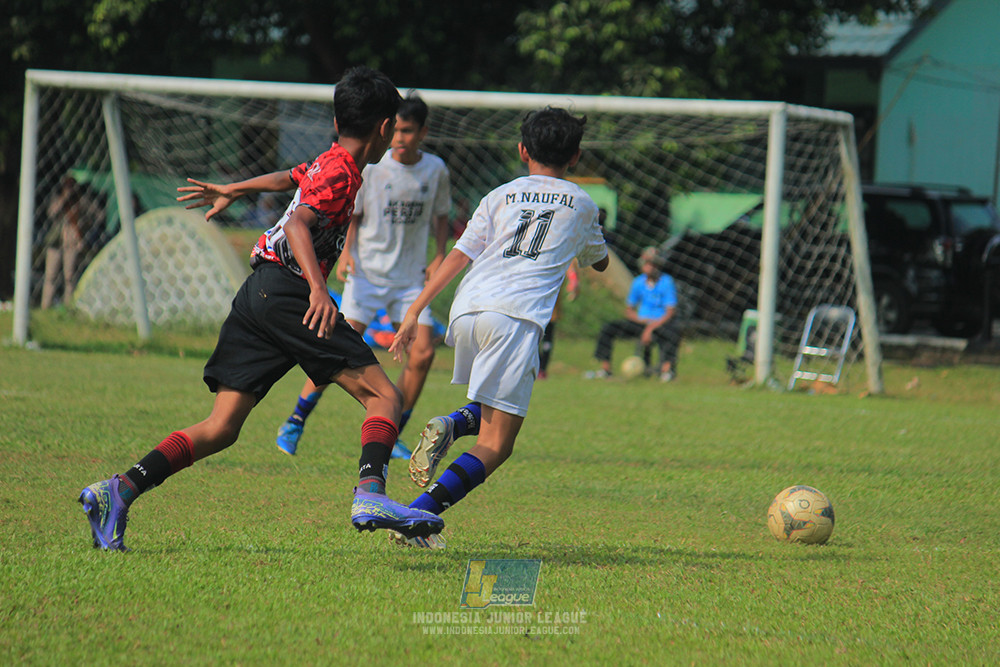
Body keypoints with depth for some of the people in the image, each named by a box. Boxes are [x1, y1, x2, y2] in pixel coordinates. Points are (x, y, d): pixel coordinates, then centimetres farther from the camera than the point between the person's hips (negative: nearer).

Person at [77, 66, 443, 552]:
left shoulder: (327, 164, 22)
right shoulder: (342, 173, -5)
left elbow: (289, 178, 44)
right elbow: (298, 224, -21)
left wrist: (231, 192, 62)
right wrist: (318, 289, -35)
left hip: (256, 294, 9)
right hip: (286, 290, -9)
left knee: (221, 429, 2)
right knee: (383, 396, -10)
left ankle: (120, 490, -10)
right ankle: (370, 494, -31)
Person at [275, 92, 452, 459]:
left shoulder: (436, 170, 0)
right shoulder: (371, 168, -8)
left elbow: (440, 217, 15)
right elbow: (352, 215, 2)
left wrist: (439, 257, 1)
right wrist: (346, 251, -14)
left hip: (410, 278, 3)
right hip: (368, 273, -3)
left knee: (423, 353, -9)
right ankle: (294, 425, -5)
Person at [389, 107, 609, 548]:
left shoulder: (501, 196, 20)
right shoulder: (581, 204, 19)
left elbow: (459, 255, 8)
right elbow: (599, 262, 37)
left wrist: (415, 311, 6)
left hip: (466, 311, 4)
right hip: (515, 316, -4)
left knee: (496, 411, 28)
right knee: (494, 445, -2)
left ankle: (452, 424, -5)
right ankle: (419, 512, -23)